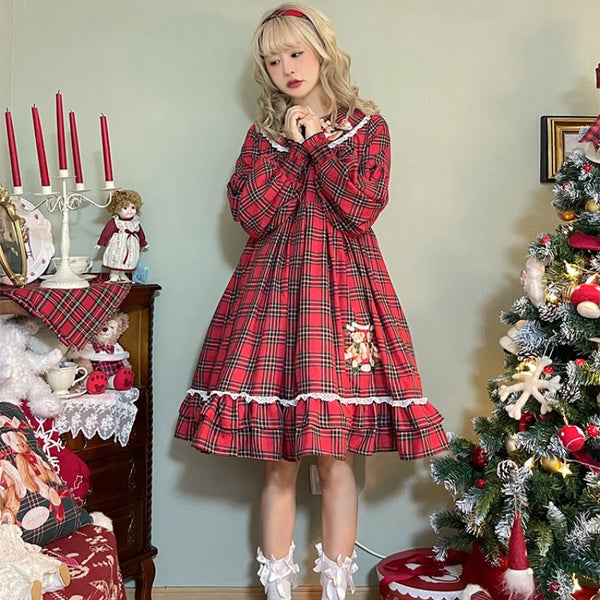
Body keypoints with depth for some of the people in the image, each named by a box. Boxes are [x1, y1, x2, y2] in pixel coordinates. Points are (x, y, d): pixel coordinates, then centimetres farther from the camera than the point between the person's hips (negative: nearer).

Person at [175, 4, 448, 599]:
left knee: (336, 457, -1)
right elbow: (251, 215, -2)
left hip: (343, 283, -1)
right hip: (273, 287, 2)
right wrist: (292, 145, -4)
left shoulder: (366, 125, 7)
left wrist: (316, 143, -6)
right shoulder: (263, 132, 13)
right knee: (278, 461, 2)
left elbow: (361, 210, -7)